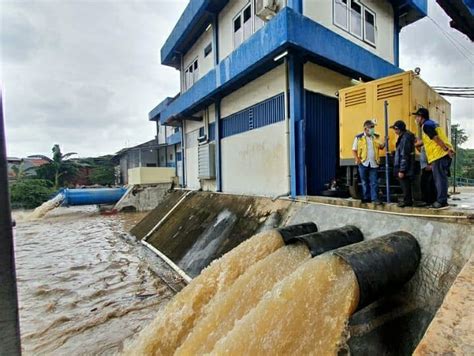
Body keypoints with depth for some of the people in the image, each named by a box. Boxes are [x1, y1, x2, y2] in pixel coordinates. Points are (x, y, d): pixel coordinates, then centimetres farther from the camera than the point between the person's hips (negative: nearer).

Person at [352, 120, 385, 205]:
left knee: (374, 182, -1)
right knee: (365, 182, 10)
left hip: (373, 163, 2)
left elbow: (381, 147, 8)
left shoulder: (376, 137, 9)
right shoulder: (359, 138, 0)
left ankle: (375, 198, 3)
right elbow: (354, 150, 1)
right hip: (363, 163, -1)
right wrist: (357, 159, -11)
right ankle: (366, 198, 21)